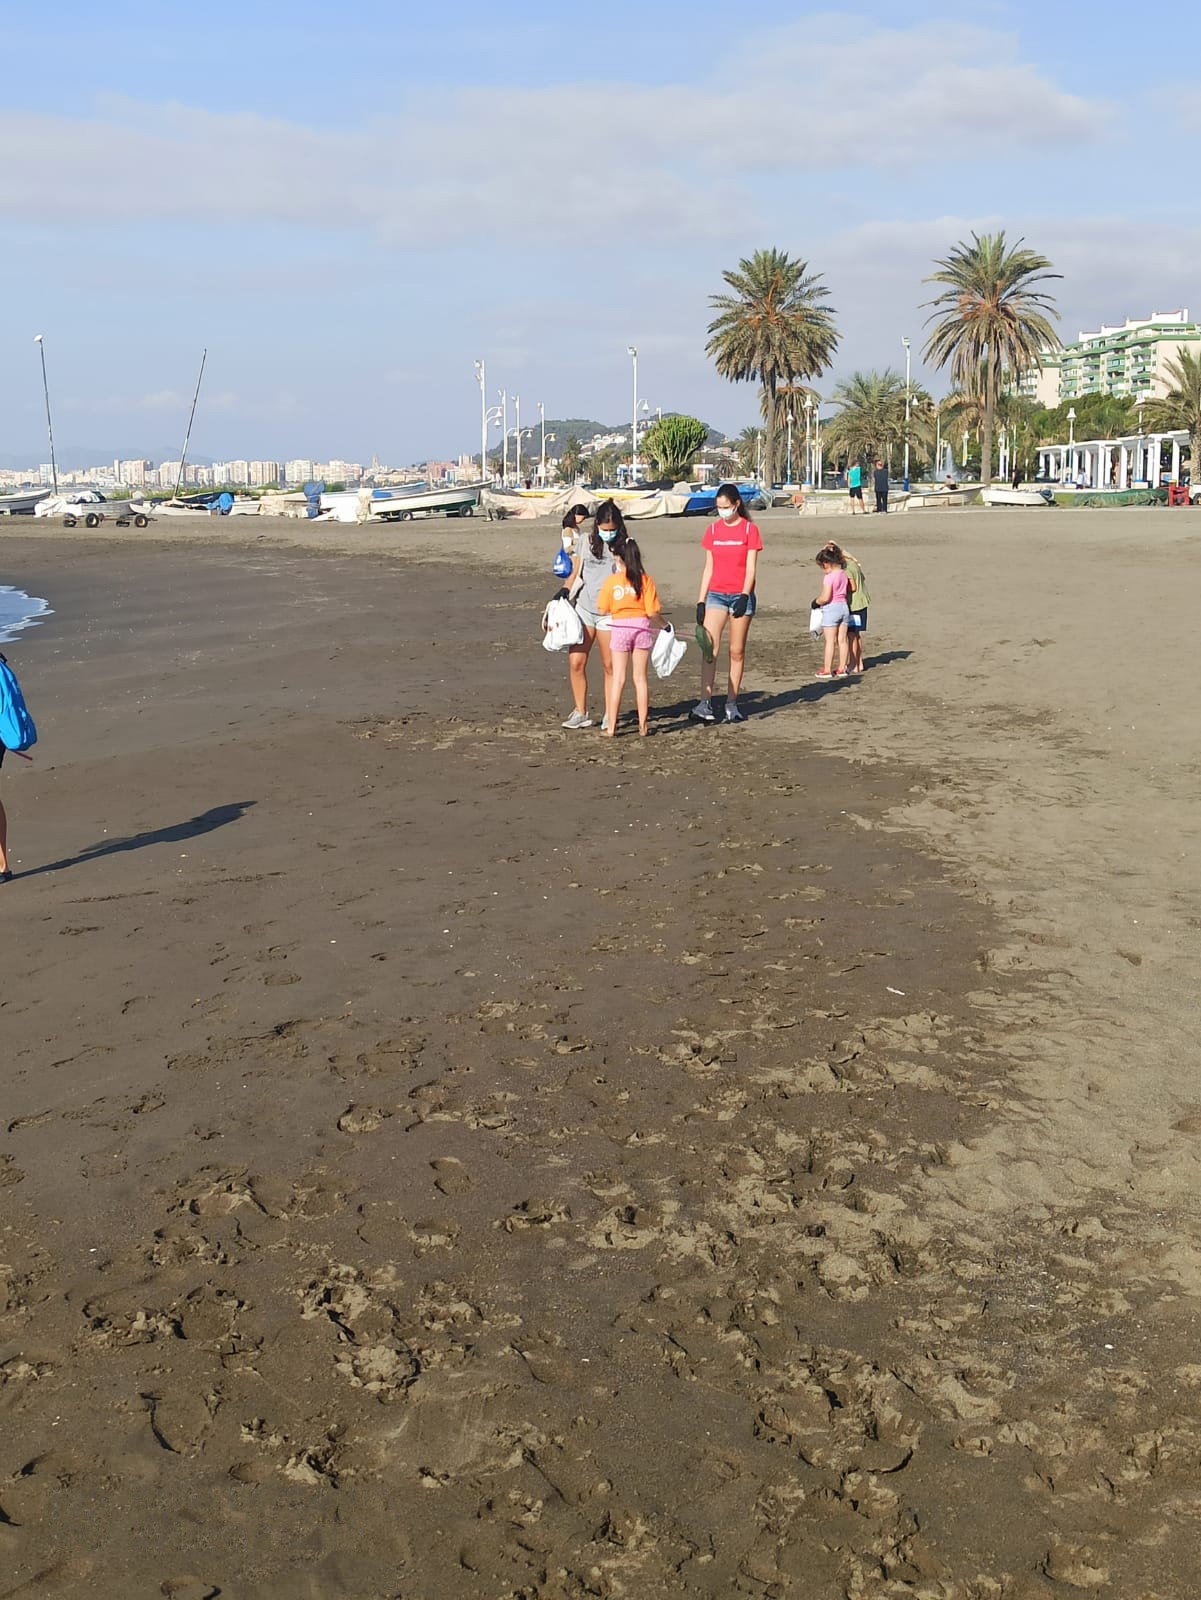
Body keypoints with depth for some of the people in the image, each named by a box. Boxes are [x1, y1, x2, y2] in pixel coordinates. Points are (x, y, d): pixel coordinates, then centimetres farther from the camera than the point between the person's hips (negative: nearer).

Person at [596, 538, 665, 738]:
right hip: (641, 626, 1)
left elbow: (603, 610, -4)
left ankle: (611, 726, 3)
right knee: (640, 678, 8)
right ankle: (642, 726, 11)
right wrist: (662, 624, 12)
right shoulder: (645, 580, -4)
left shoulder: (610, 581, -5)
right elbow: (653, 612, -7)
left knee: (618, 678, 5)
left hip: (619, 628, -1)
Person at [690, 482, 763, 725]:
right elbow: (708, 568, 11)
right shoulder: (713, 530, 9)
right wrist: (700, 601, 6)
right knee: (709, 648, -10)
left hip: (741, 595, -2)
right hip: (716, 594, 2)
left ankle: (731, 704, 10)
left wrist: (744, 596, -17)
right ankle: (705, 703, -13)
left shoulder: (749, 529, 0)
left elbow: (751, 568, -4)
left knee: (737, 651, 3)